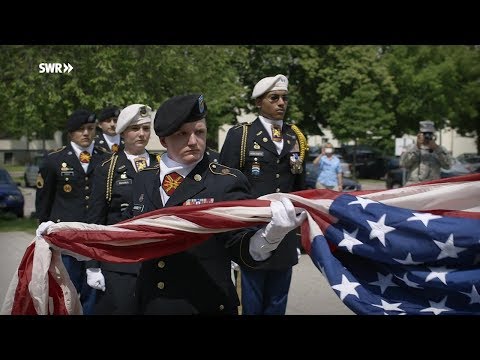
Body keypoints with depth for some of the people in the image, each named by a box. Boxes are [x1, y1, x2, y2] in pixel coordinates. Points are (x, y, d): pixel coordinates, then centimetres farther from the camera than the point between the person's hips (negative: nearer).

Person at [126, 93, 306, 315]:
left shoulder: (227, 182, -9)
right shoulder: (144, 179, 4)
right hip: (148, 304, 4)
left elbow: (244, 250, -15)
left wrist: (269, 235, -34)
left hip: (205, 306, -4)